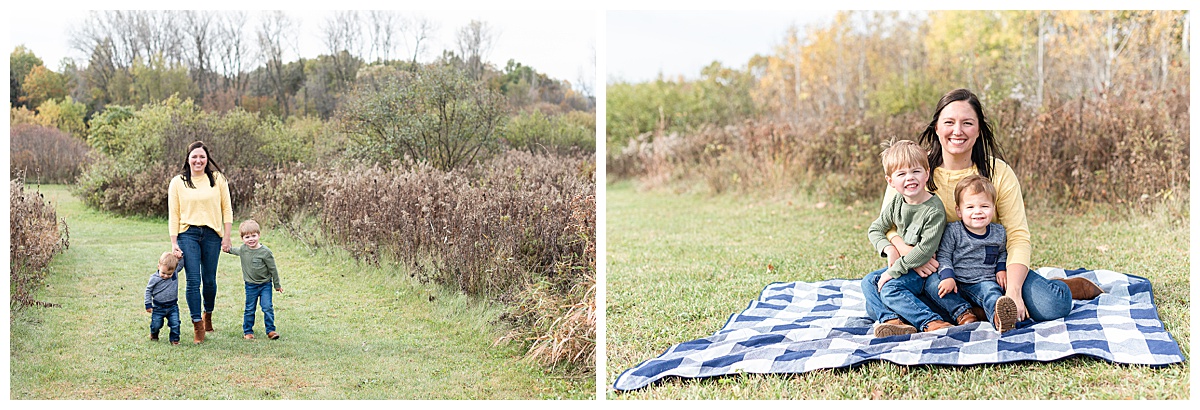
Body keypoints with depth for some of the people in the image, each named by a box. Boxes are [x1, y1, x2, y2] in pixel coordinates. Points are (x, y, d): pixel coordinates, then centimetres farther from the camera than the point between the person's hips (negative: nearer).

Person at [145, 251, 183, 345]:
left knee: (175, 324, -6)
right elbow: (148, 290, -2)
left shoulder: (175, 273, -7)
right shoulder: (154, 278, -14)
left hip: (173, 306, 1)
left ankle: (174, 339, 12)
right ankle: (154, 334, 40)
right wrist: (148, 305, -3)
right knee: (156, 324, 9)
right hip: (158, 307, -1)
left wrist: (179, 258, -14)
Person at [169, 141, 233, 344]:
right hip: (188, 234, -1)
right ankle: (198, 327, -3)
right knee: (193, 281, -8)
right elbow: (173, 214, 5)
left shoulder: (218, 179, 6)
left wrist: (226, 237, 1)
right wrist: (174, 243, -1)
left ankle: (208, 315, 33)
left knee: (209, 280, 7)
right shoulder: (178, 182, 5)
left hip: (212, 234, 1)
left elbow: (227, 209, 7)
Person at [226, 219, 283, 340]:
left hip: (265, 284, -3)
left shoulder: (265, 252, -16)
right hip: (250, 285, 3)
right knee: (249, 309, 8)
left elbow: (273, 269, -7)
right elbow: (233, 251, 26)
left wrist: (277, 285, -2)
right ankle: (247, 331, 17)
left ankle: (270, 330, 1)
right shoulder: (243, 249, -3)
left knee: (267, 307, -7)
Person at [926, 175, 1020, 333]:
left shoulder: (999, 232, 8)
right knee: (932, 282, -26)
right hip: (956, 283, 0)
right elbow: (943, 256, -2)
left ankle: (999, 319, -66)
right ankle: (962, 312, -34)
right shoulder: (953, 231, -2)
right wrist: (947, 276, -17)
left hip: (984, 282, 0)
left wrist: (1001, 269, 9)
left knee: (991, 291, -35)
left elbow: (1002, 253, 28)